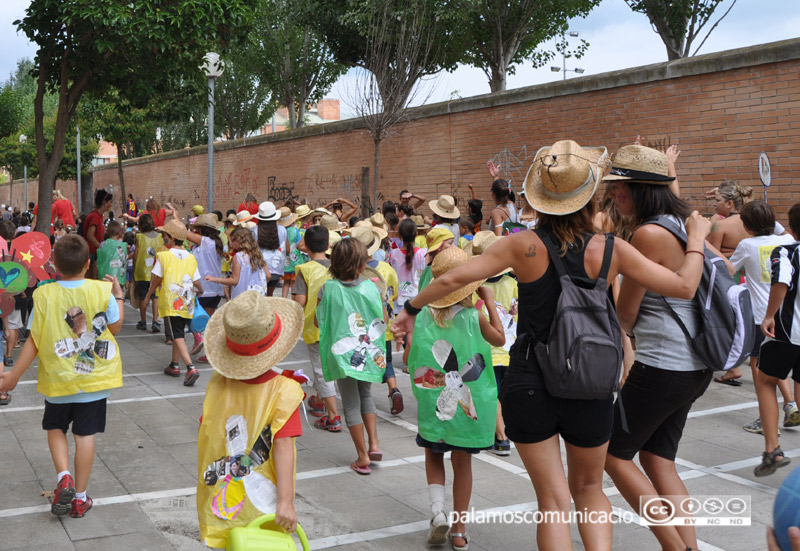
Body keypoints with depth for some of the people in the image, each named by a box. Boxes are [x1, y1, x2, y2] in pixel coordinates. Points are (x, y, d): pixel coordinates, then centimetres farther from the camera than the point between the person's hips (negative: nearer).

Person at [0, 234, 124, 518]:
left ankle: (64, 477, 1)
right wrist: (118, 296, 14)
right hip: (94, 378, 0)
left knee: (55, 428, 21)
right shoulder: (102, 290, -11)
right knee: (85, 434, 9)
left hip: (58, 378, 0)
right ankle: (80, 497, 16)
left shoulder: (44, 295, -12)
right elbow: (116, 327, 2)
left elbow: (34, 341, -9)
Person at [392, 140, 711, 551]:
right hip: (590, 390, 1)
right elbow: (685, 286, -6)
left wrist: (412, 307, 5)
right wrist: (697, 238, 11)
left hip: (529, 386, -1)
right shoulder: (611, 250, -9)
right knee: (588, 488, 24)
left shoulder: (524, 246, -11)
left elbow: (453, 278, -12)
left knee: (553, 499, 11)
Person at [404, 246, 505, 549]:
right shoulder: (474, 317, -12)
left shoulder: (422, 315, -9)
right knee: (462, 461, 12)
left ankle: (437, 510, -1)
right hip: (467, 403, -1)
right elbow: (499, 339, 6)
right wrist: (490, 302, 14)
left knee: (433, 455, 20)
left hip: (432, 401, 1)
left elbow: (408, 359, -5)